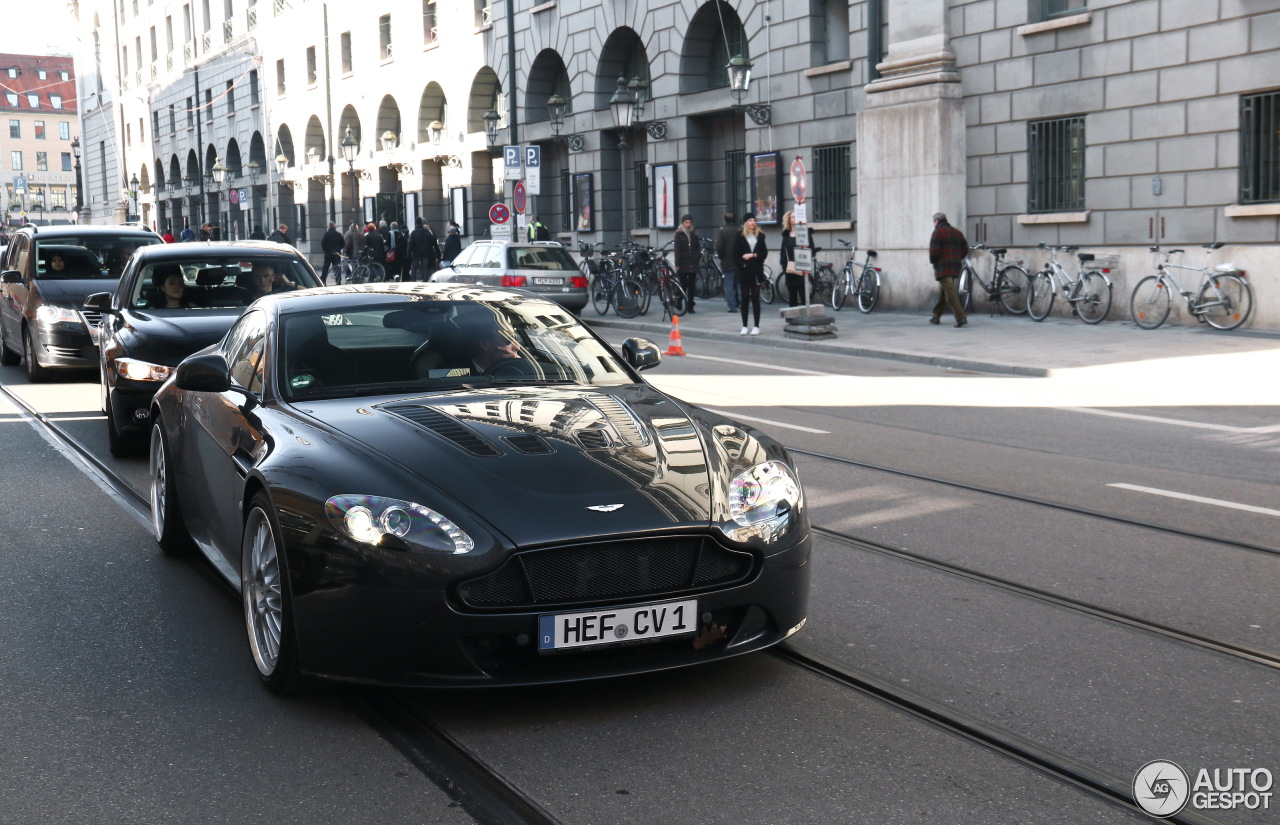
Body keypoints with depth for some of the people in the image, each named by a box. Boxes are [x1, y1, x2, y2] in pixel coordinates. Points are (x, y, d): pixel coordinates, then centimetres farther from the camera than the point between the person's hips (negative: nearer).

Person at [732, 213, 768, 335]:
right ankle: (744, 326, 8)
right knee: (744, 299, 3)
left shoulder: (760, 236, 8)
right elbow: (735, 255, 0)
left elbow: (764, 253, 4)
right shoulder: (739, 237, 2)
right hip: (744, 271, -1)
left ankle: (756, 326, 3)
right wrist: (743, 264, -12)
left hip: (756, 271, 1)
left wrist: (753, 255, -9)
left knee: (755, 298, 1)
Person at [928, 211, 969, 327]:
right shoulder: (957, 232, 16)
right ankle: (936, 316, 26)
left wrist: (932, 261, 1)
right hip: (955, 267, 8)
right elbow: (965, 249, 13)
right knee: (942, 293, 18)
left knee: (950, 293, -11)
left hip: (943, 267, -8)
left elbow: (934, 251, -17)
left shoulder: (938, 232, -7)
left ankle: (961, 317, -20)